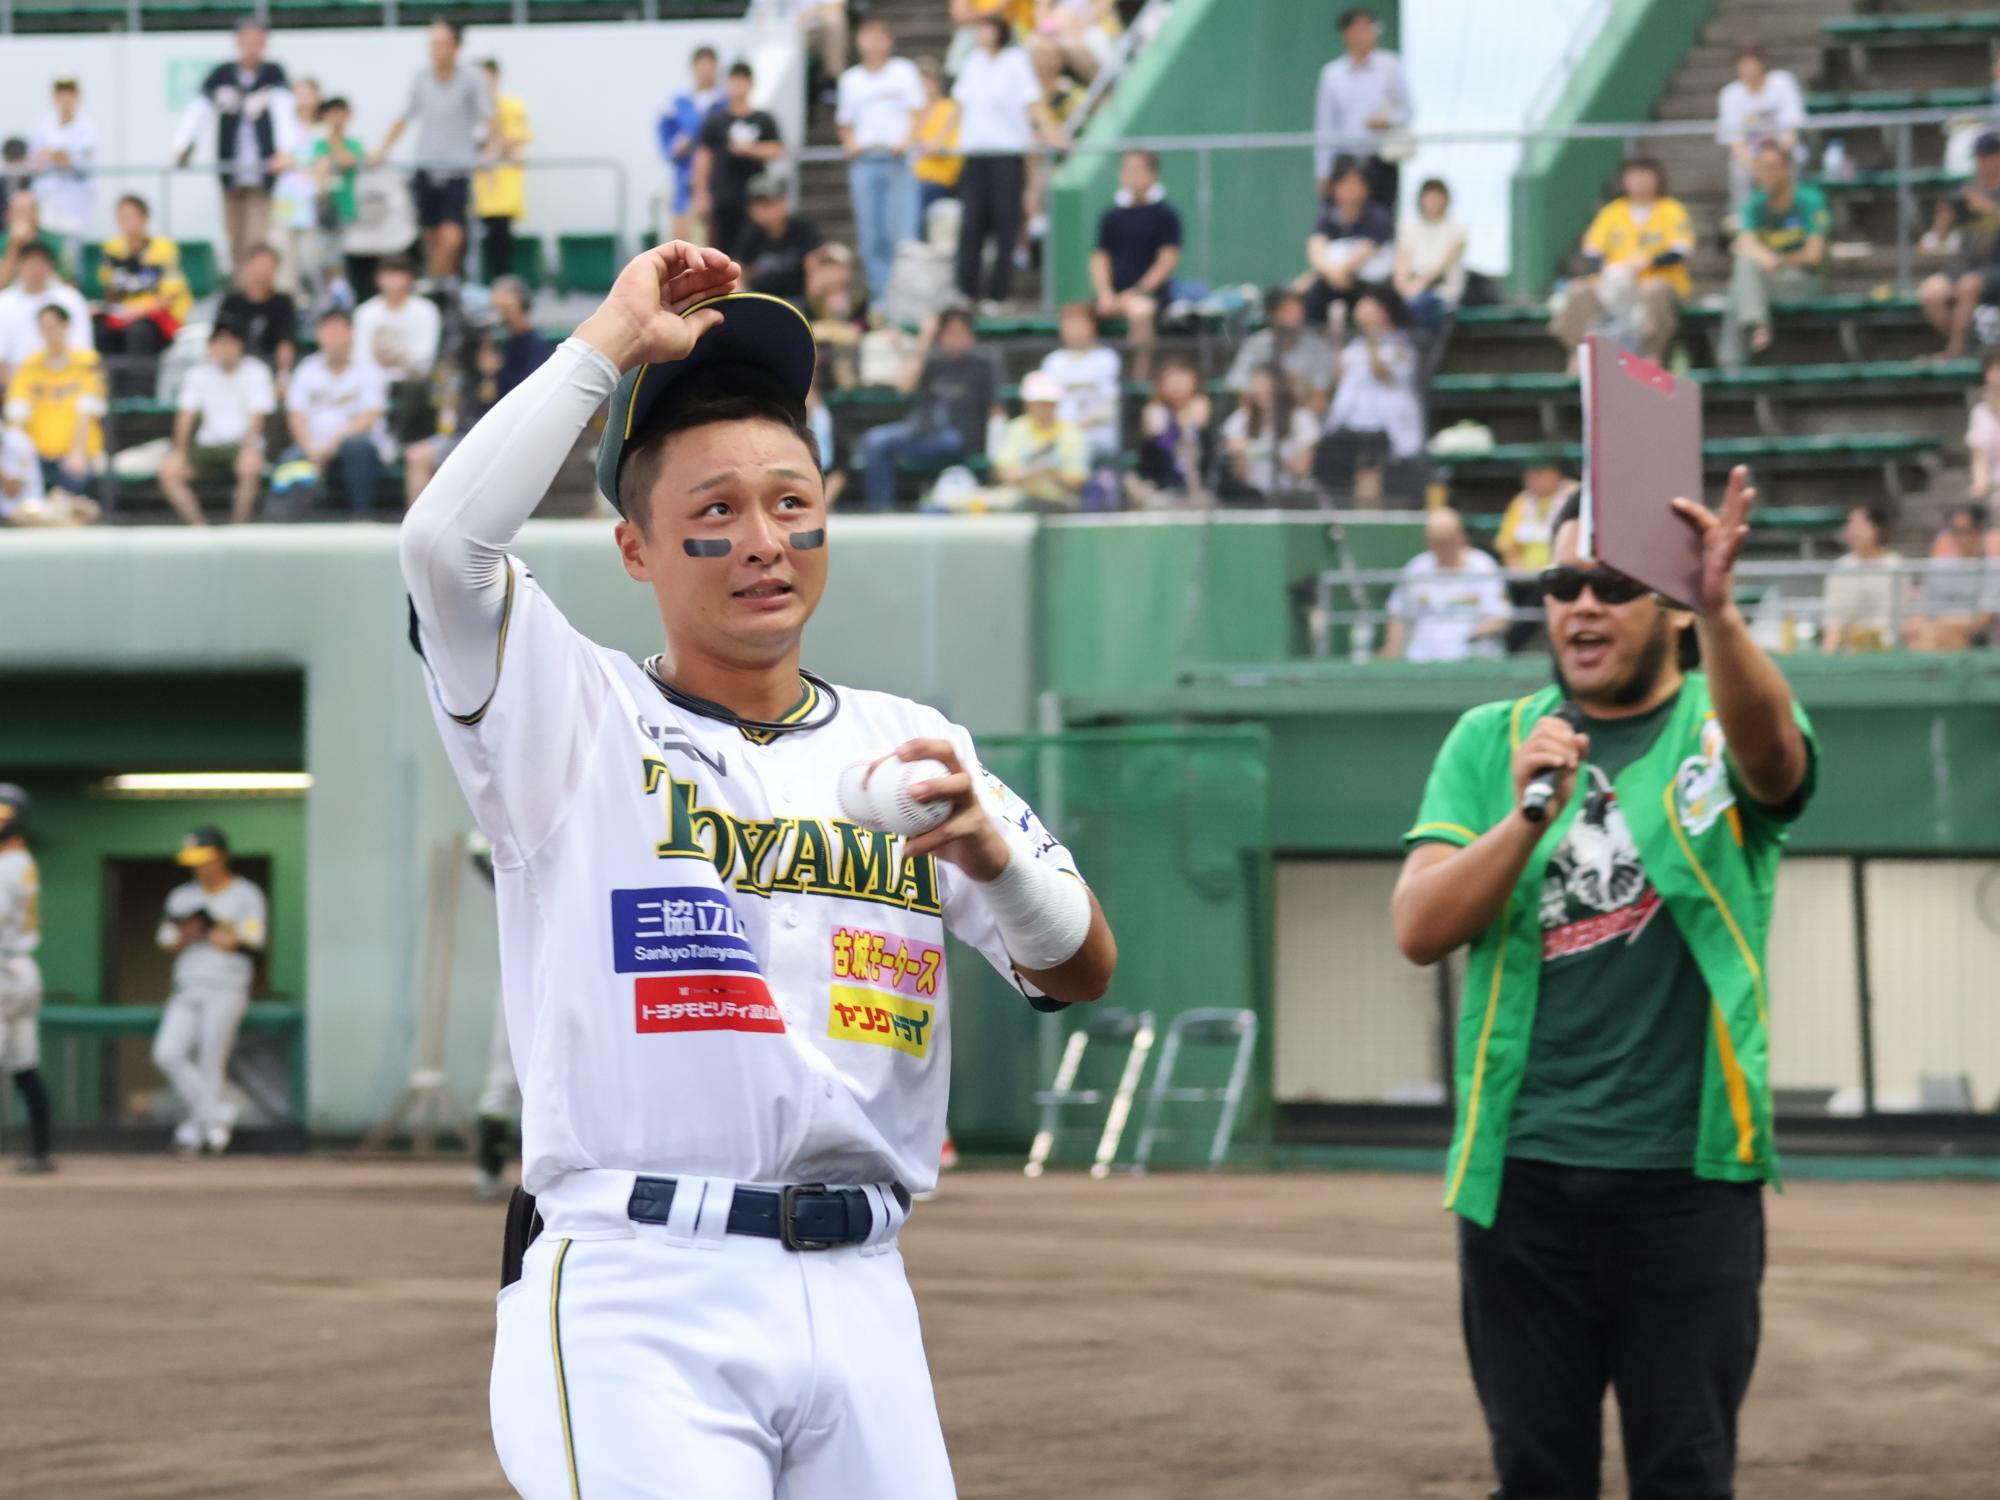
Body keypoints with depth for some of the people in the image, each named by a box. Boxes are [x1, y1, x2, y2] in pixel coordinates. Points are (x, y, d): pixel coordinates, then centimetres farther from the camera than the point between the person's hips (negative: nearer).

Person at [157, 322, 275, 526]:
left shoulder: (256, 372, -3)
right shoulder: (199, 373, 6)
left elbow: (257, 416, -11)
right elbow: (186, 415, 3)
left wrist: (249, 449, -27)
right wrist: (179, 451, -10)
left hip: (241, 444, -3)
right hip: (208, 445, 3)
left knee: (250, 468, -37)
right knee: (168, 470, -21)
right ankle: (199, 526, -13)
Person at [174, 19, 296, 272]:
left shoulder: (273, 73, -2)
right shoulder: (221, 74, 4)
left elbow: (284, 109, -14)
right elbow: (199, 110, -1)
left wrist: (285, 149, -30)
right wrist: (181, 147, -14)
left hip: (262, 168, -3)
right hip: (230, 167, 3)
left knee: (257, 238, -11)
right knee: (236, 238, 9)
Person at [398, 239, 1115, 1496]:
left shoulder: (906, 746, 16)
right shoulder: (580, 721, 5)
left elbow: (1082, 972, 8)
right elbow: (447, 542, -14)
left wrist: (992, 855, -14)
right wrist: (609, 342, -5)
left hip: (858, 1299, 5)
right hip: (635, 1299, -5)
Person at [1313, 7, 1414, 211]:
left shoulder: (1389, 66, 1)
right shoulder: (1332, 74, 3)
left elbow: (1408, 110, 7)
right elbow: (1324, 124, 6)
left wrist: (1388, 121, -15)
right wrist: (1323, 174, 5)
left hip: (1381, 161, 0)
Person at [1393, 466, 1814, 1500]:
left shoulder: (1724, 725, 2)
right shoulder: (1492, 743, 10)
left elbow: (1772, 752, -24)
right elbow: (1419, 930, -1)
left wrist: (1720, 611, -43)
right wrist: (1528, 814, -18)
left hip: (1688, 1172, -2)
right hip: (1522, 1172, 2)